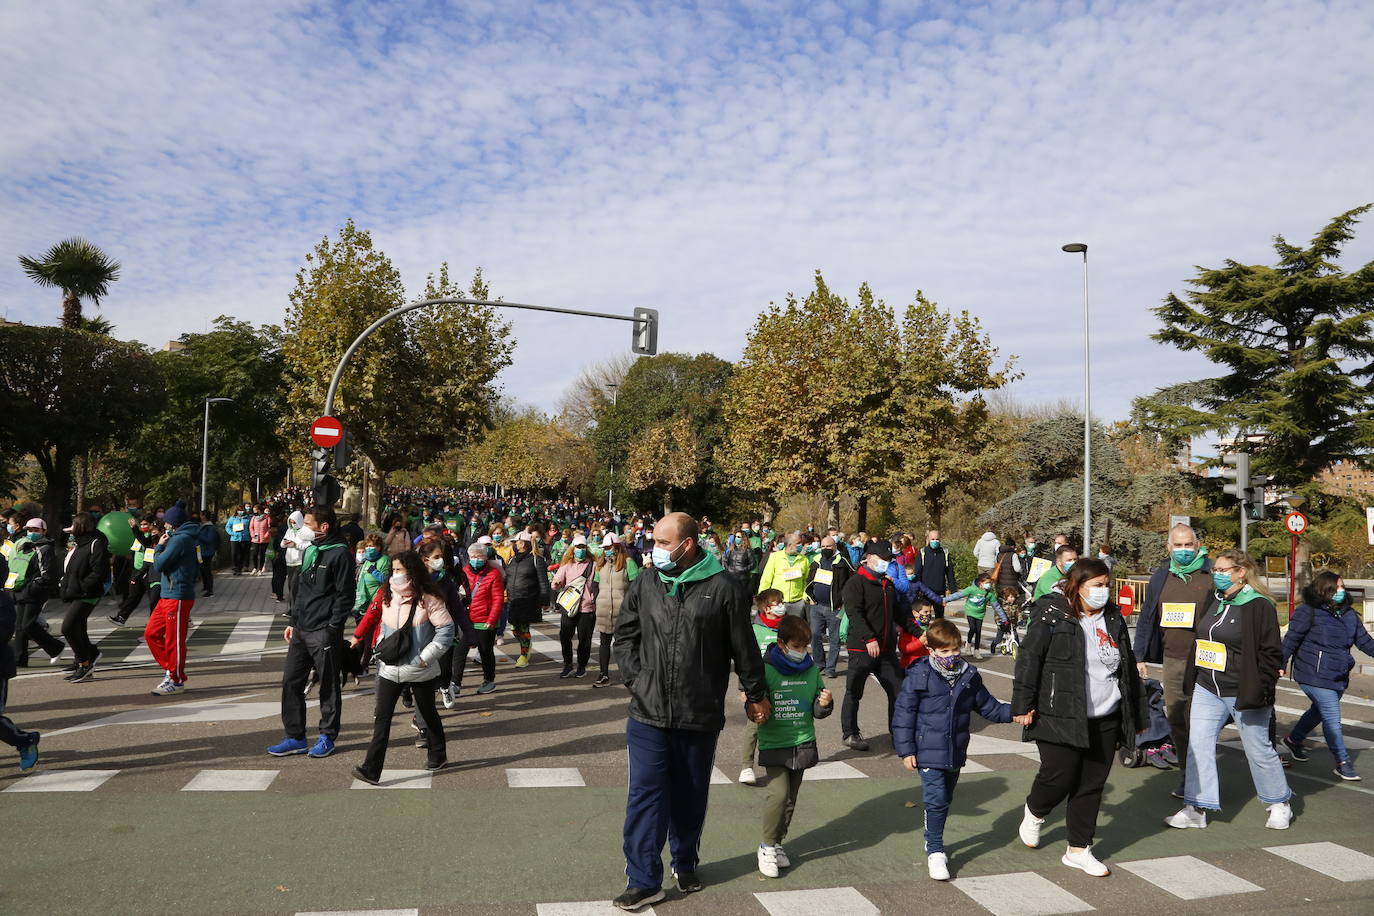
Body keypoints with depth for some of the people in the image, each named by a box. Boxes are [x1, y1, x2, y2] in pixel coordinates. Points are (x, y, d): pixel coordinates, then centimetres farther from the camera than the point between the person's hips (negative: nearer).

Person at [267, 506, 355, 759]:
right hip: (301, 631, 8)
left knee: (328, 686, 4)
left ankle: (327, 736, 17)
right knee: (291, 682, 9)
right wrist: (293, 622, 16)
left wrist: (332, 629, -16)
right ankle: (295, 738, 19)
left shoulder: (340, 553, -12)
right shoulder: (308, 551, 14)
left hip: (324, 633, -8)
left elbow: (345, 596, -14)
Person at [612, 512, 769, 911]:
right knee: (646, 794, 0)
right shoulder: (645, 583, 1)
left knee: (691, 795, 15)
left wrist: (755, 694, 7)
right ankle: (644, 880, 11)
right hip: (649, 713, 1)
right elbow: (625, 635, 11)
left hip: (700, 714, -1)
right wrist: (635, 677, -1)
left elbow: (743, 646, 0)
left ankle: (685, 863, 36)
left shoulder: (722, 587, -8)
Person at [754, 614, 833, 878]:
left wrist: (824, 704, -8)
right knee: (778, 793, -15)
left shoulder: (812, 670, 4)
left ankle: (777, 842, 28)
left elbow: (817, 710, 13)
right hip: (774, 744, -5)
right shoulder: (766, 669, -10)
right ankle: (767, 846, 2)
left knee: (791, 797, 11)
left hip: (803, 743, 5)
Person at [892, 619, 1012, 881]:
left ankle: (933, 842, 36)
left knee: (945, 801, 18)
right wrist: (906, 750, -10)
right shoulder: (918, 676, -13)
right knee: (936, 800, -11)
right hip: (928, 752, -5)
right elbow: (904, 713, -9)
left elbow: (987, 706, 13)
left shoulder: (969, 676, 1)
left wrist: (1012, 712, -3)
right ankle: (935, 851, 2)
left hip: (955, 753, 5)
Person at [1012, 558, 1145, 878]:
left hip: (1105, 721, 6)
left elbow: (1129, 668, 19)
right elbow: (1029, 659, -11)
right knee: (1060, 777, -6)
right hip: (1060, 717, -6)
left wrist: (1135, 715, 18)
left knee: (1092, 785, 8)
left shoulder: (1114, 619, 11)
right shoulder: (1052, 615, -8)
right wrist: (1023, 704, -15)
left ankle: (1079, 850, 22)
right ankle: (1034, 812, 27)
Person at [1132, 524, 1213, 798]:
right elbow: (1146, 618, 14)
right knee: (1176, 722, 8)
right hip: (1172, 661, 4)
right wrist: (1140, 656, 11)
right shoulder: (1160, 578, 11)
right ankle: (1186, 775, 19)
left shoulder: (1212, 576, -2)